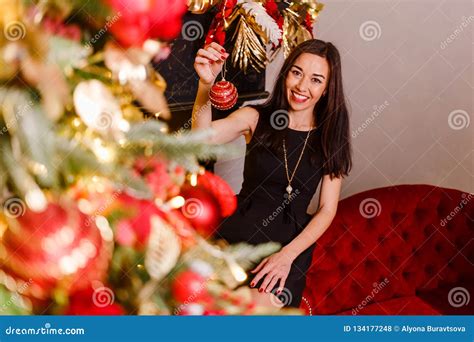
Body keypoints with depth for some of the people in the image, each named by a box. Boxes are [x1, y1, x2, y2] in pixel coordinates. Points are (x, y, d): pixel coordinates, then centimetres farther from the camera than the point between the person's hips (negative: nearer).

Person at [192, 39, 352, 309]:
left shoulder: (331, 138, 4)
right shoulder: (255, 118, 2)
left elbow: (327, 209, 2)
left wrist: (288, 254, -12)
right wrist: (206, 84, -35)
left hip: (290, 241, 0)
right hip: (238, 231, 0)